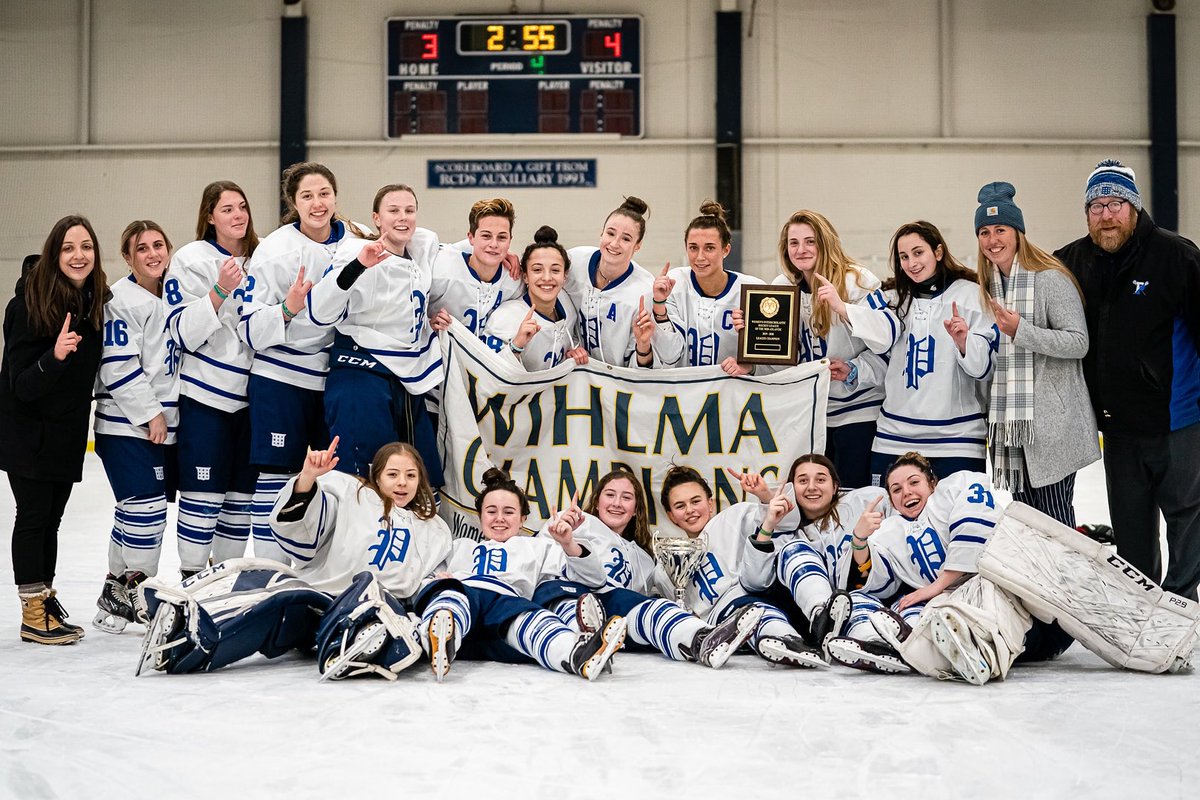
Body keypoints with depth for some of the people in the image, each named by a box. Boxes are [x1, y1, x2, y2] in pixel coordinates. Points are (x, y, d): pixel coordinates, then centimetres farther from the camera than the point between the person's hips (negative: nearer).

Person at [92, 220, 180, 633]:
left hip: (166, 424, 7)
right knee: (145, 508, -10)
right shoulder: (122, 299, -11)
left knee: (148, 512, 11)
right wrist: (149, 413, -16)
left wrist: (170, 414, 16)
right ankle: (122, 595, 5)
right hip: (126, 425, -7)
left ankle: (123, 585, 25)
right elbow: (118, 366, -16)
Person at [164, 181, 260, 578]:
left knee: (242, 494, 10)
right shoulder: (191, 259, -6)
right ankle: (191, 578, 7)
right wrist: (219, 291, -23)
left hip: (249, 396, 5)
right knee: (205, 495, -3)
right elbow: (183, 333, -12)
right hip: (204, 396, -5)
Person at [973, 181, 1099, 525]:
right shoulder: (989, 284, 14)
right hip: (1008, 425, 7)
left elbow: (1079, 342, -15)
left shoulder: (1050, 279, -8)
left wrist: (1021, 331, -23)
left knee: (1055, 520, -3)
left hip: (1051, 425, -7)